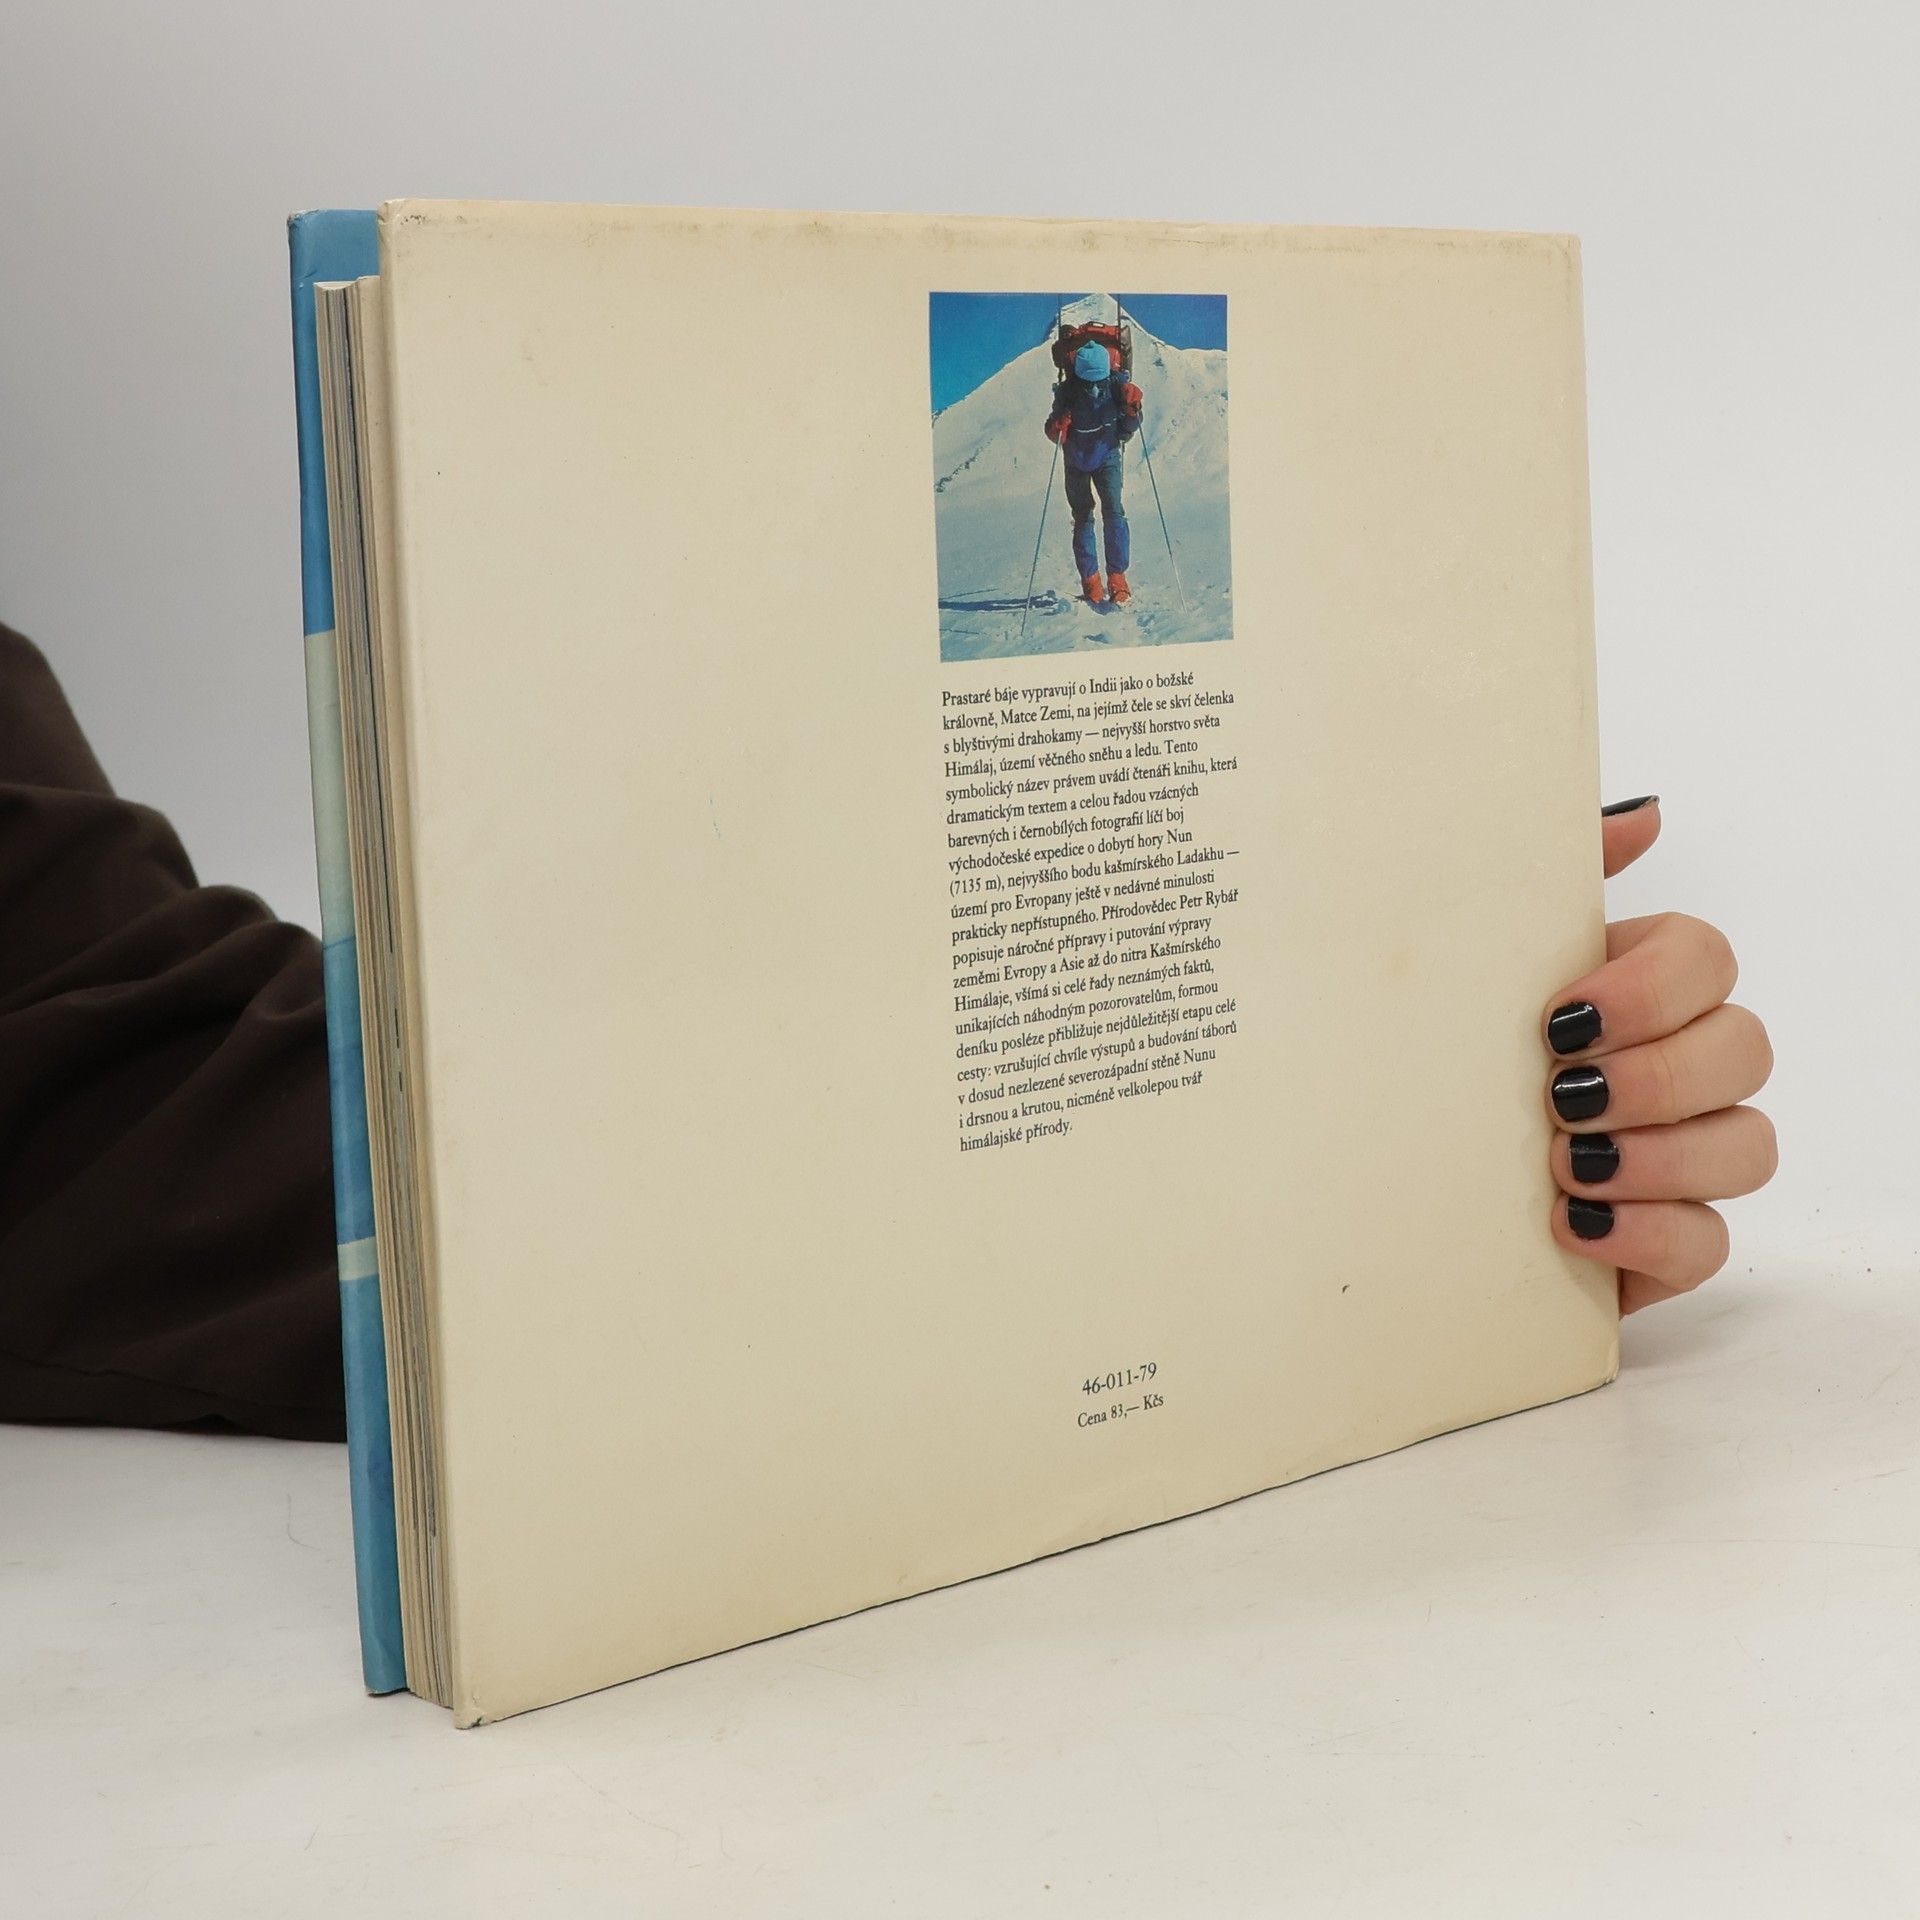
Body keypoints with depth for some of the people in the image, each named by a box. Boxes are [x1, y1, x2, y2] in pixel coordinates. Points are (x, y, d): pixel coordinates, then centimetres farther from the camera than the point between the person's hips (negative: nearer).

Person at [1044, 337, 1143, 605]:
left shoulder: (1117, 386, -19)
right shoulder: (1067, 392, -21)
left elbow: (1125, 433, -9)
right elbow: (1053, 432, -10)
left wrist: (1131, 410, -26)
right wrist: (1057, 429, -32)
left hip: (1108, 455, 0)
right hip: (1076, 460, 0)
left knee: (1114, 511, -14)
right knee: (1082, 518, 2)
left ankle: (1118, 579, -11)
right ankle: (1090, 581, 7)